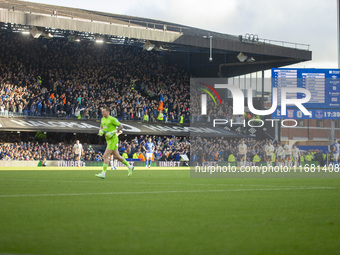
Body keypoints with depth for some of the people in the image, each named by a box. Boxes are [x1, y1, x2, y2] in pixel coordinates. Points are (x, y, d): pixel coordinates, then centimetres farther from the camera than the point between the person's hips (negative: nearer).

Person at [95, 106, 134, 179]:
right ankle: (130, 167, 29)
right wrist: (100, 131, 1)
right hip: (108, 140, 9)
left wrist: (113, 132, -21)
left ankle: (103, 173, -12)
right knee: (116, 156, 16)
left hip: (113, 139, -9)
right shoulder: (103, 119, 9)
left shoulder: (112, 119, -15)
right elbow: (101, 127, 24)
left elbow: (121, 127, -12)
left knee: (106, 156, -13)